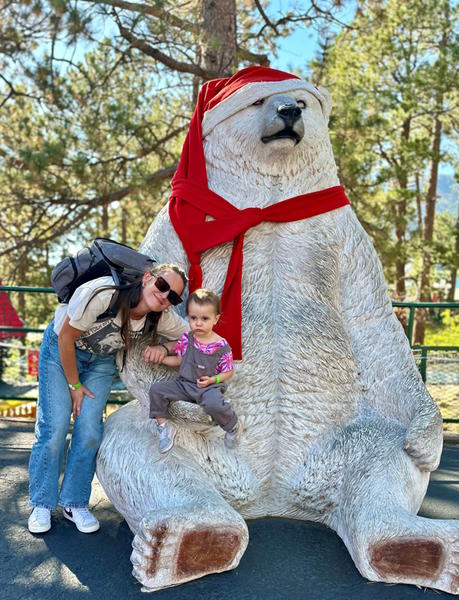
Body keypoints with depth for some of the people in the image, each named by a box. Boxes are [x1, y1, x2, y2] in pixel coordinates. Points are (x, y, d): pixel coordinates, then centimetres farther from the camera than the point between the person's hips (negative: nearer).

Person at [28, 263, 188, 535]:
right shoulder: (102, 294, -37)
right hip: (60, 349, -3)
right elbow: (66, 337, -23)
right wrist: (74, 384, -14)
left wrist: (164, 348, -23)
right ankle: (42, 504, 11)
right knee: (54, 426, -8)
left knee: (90, 430, -7)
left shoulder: (163, 318, -24)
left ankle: (75, 503, 12)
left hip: (101, 360, 3)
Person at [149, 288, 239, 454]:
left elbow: (228, 372, -2)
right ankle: (164, 427, 8)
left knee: (214, 404, -37)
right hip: (184, 384, 5)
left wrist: (213, 380, -18)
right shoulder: (186, 338, 0)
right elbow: (179, 360, 13)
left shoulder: (221, 346, -12)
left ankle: (231, 426, -3)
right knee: (156, 389, -9)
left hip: (209, 386, -5)